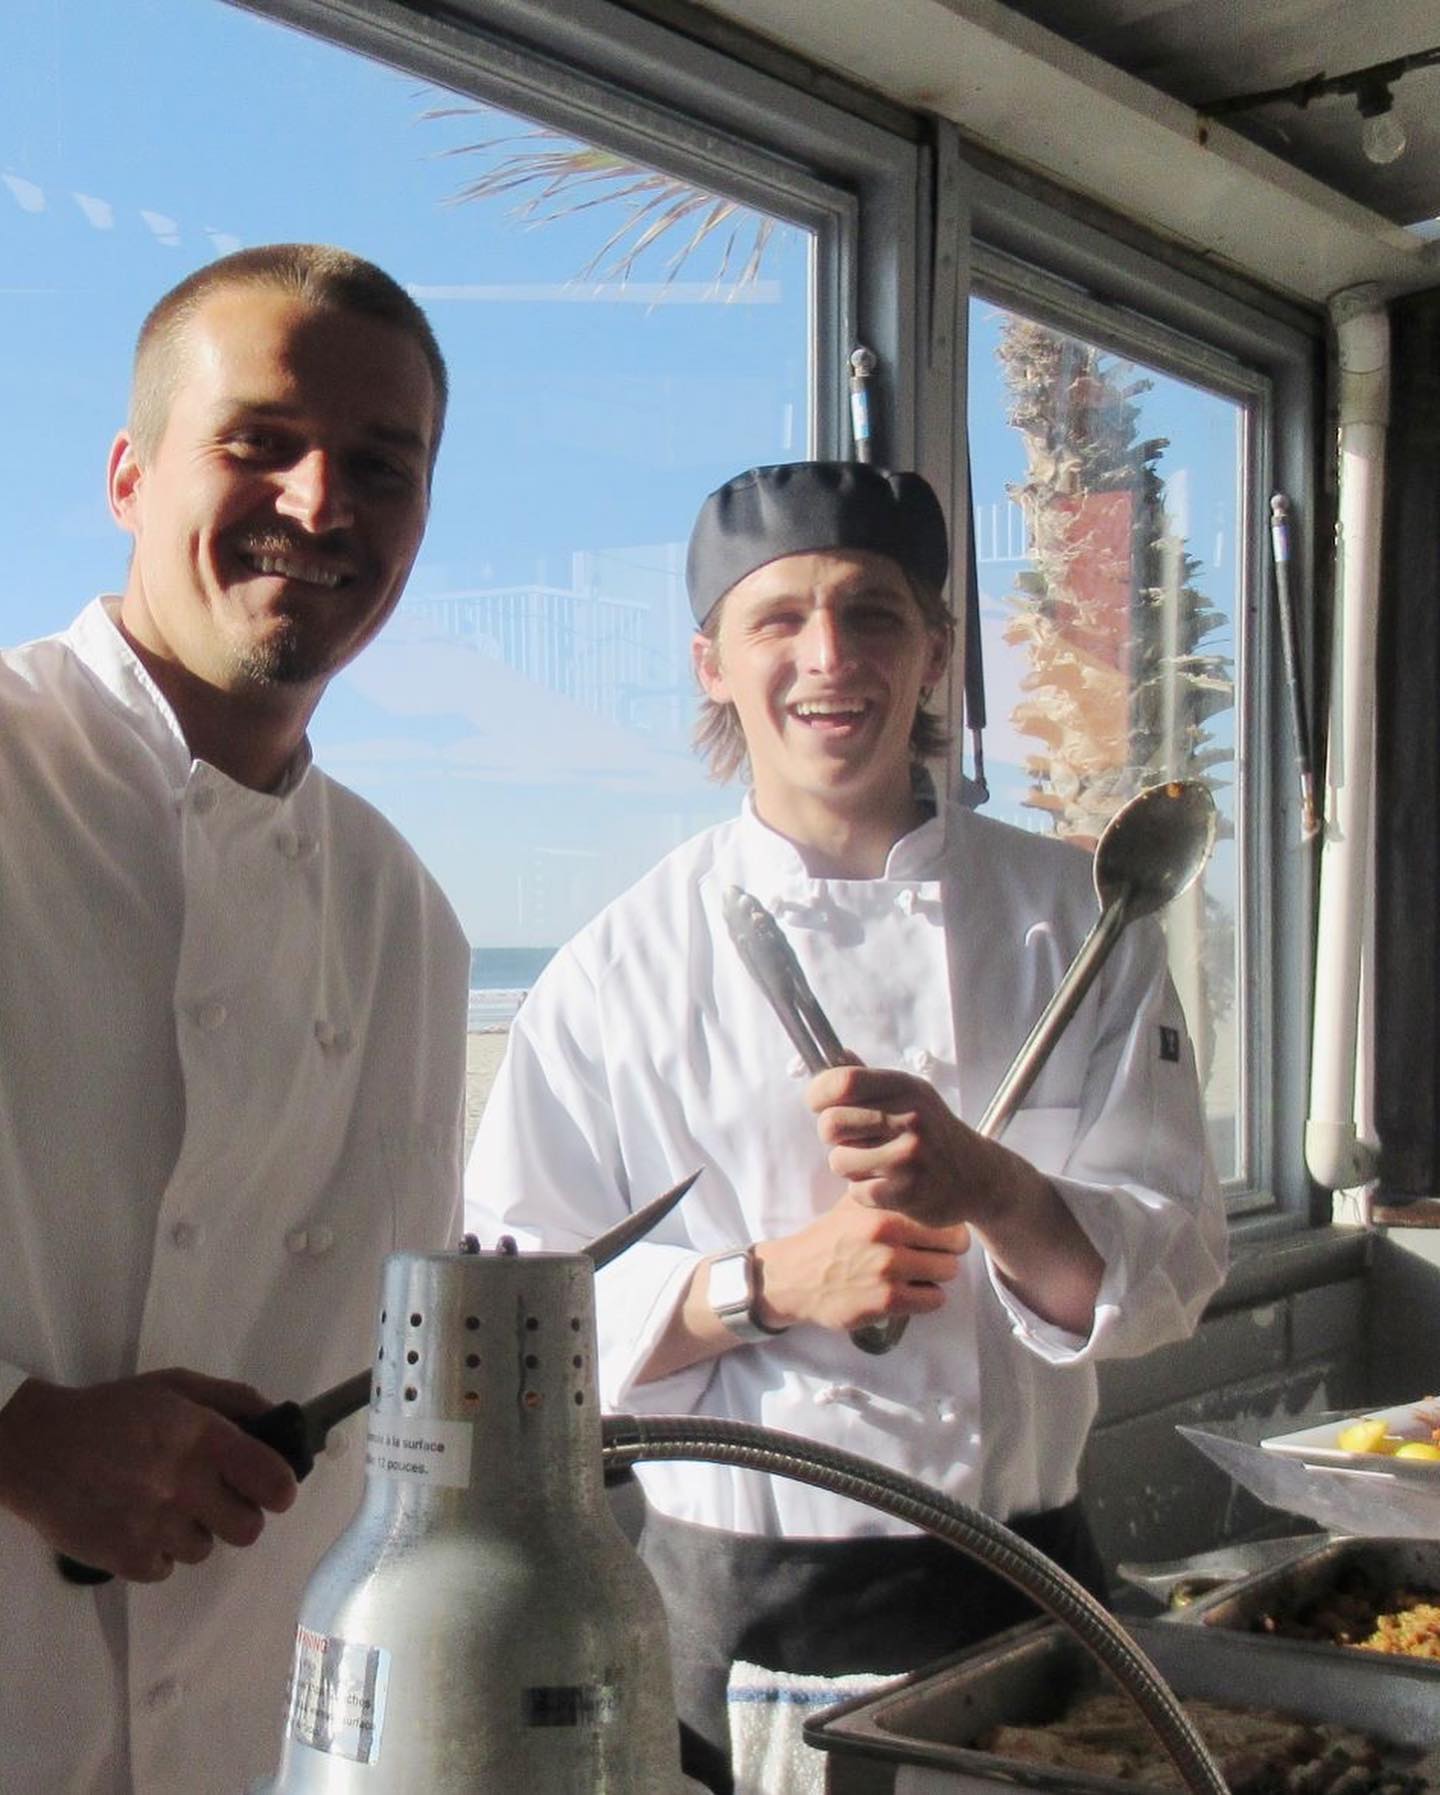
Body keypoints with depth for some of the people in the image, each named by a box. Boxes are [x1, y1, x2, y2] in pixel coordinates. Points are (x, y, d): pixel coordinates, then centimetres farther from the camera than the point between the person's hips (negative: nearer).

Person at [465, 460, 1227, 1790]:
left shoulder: (1075, 916, -1)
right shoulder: (627, 963, -5)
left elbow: (1171, 1271, -4)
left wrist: (988, 1189, -24)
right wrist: (769, 1284, -21)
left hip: (1016, 1585, 2)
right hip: (729, 1602, -1)